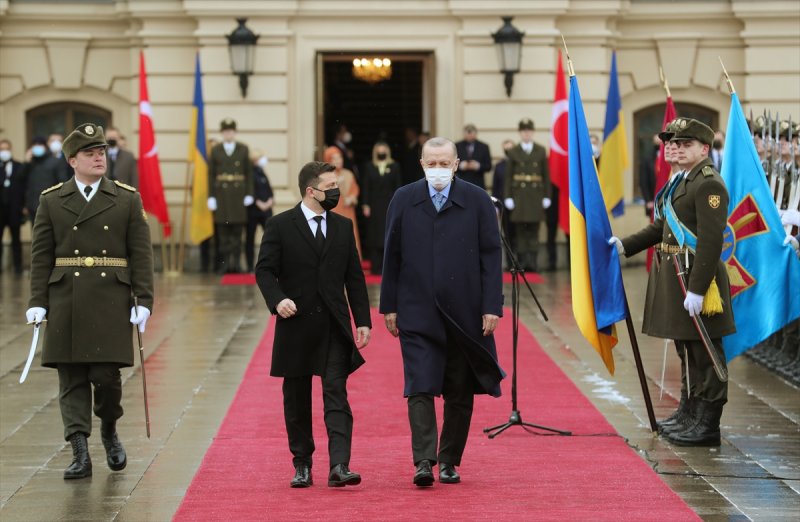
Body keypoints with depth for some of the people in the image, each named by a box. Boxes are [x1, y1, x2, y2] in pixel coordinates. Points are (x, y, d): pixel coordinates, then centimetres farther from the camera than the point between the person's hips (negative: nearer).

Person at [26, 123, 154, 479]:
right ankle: (80, 455, 3)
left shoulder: (127, 199, 6)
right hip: (66, 301, 1)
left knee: (106, 375, -5)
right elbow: (41, 256, 6)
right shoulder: (52, 201, 7)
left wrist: (143, 300, -4)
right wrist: (38, 302, -1)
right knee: (72, 380, 0)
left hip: (112, 302, -1)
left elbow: (141, 253, 3)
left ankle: (109, 430, 23)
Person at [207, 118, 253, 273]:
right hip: (221, 194, 0)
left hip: (238, 195, 0)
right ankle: (225, 262, 4)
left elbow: (249, 173, 7)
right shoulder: (215, 150, 7)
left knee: (237, 231, 1)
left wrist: (249, 194, -1)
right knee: (223, 232, 0)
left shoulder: (243, 149, 8)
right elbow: (211, 174, 5)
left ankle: (236, 262, 5)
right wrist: (211, 197, -2)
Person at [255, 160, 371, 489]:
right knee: (297, 400, 7)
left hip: (334, 326, 2)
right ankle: (302, 465, 19)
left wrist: (363, 321, 5)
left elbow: (354, 277, 11)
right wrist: (277, 299, -21)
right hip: (296, 324, -2)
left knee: (336, 395, -9)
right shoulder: (280, 226, -2)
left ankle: (339, 467, -16)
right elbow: (264, 270, -3)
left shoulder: (343, 227, 10)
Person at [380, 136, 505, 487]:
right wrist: (389, 306, 3)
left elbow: (491, 257, 0)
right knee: (420, 388, -10)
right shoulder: (404, 200, 3)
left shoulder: (477, 201, 1)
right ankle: (424, 462, -13)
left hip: (464, 313, 0)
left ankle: (449, 462, 18)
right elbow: (392, 257, 6)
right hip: (417, 314, 0)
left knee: (459, 393, 7)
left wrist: (492, 307, -6)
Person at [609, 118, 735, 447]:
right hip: (675, 278, 10)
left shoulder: (709, 185, -16)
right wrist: (625, 246, 13)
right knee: (689, 350, 18)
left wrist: (696, 289, -25)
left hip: (697, 277, -10)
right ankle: (693, 417, 30)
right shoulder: (681, 181, 16)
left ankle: (707, 426, 3)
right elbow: (662, 227, 23)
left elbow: (711, 241, -22)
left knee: (704, 352, -3)